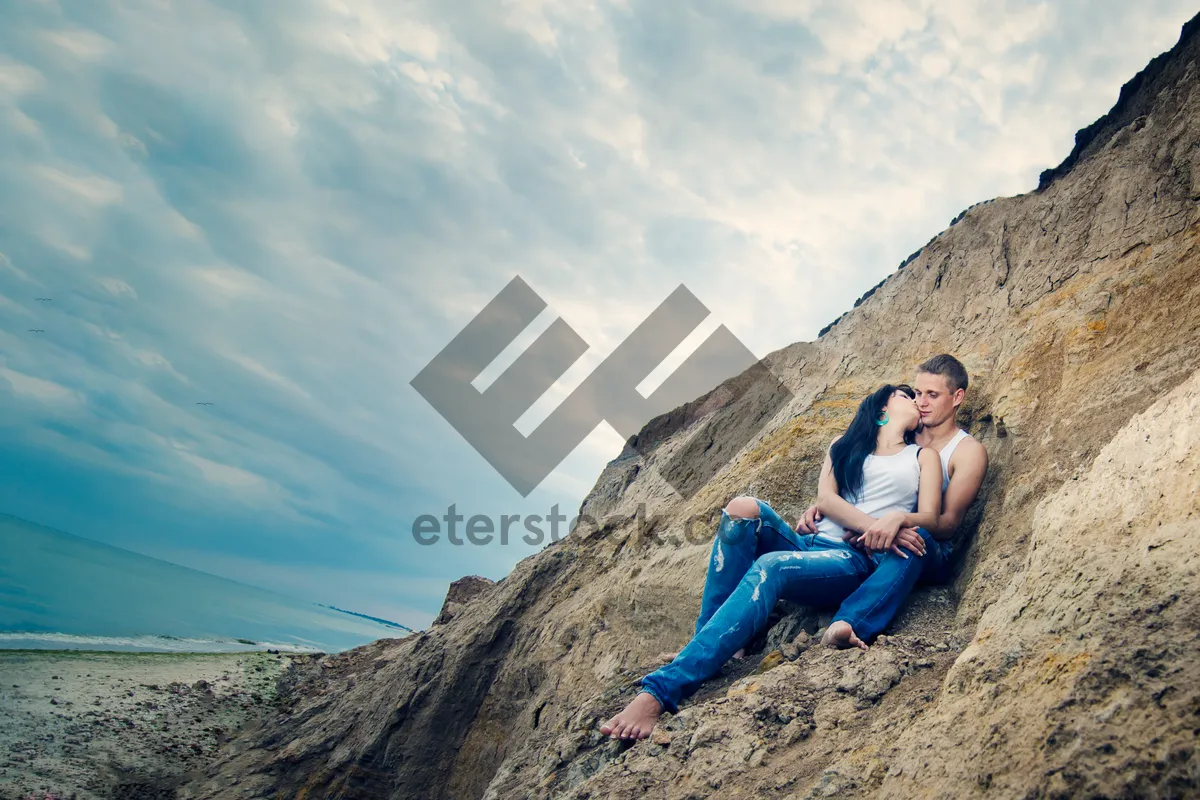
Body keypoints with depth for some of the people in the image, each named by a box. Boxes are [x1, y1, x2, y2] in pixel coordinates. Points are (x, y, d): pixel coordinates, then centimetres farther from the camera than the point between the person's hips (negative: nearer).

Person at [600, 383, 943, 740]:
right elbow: (825, 498, 8)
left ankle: (661, 689, -45)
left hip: (859, 562, -3)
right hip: (811, 545, 3)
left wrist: (897, 519, -18)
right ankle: (701, 643, -28)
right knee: (744, 508, -27)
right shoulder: (844, 445, 26)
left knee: (770, 568, -35)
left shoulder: (923, 456, 21)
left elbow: (930, 518, 6)